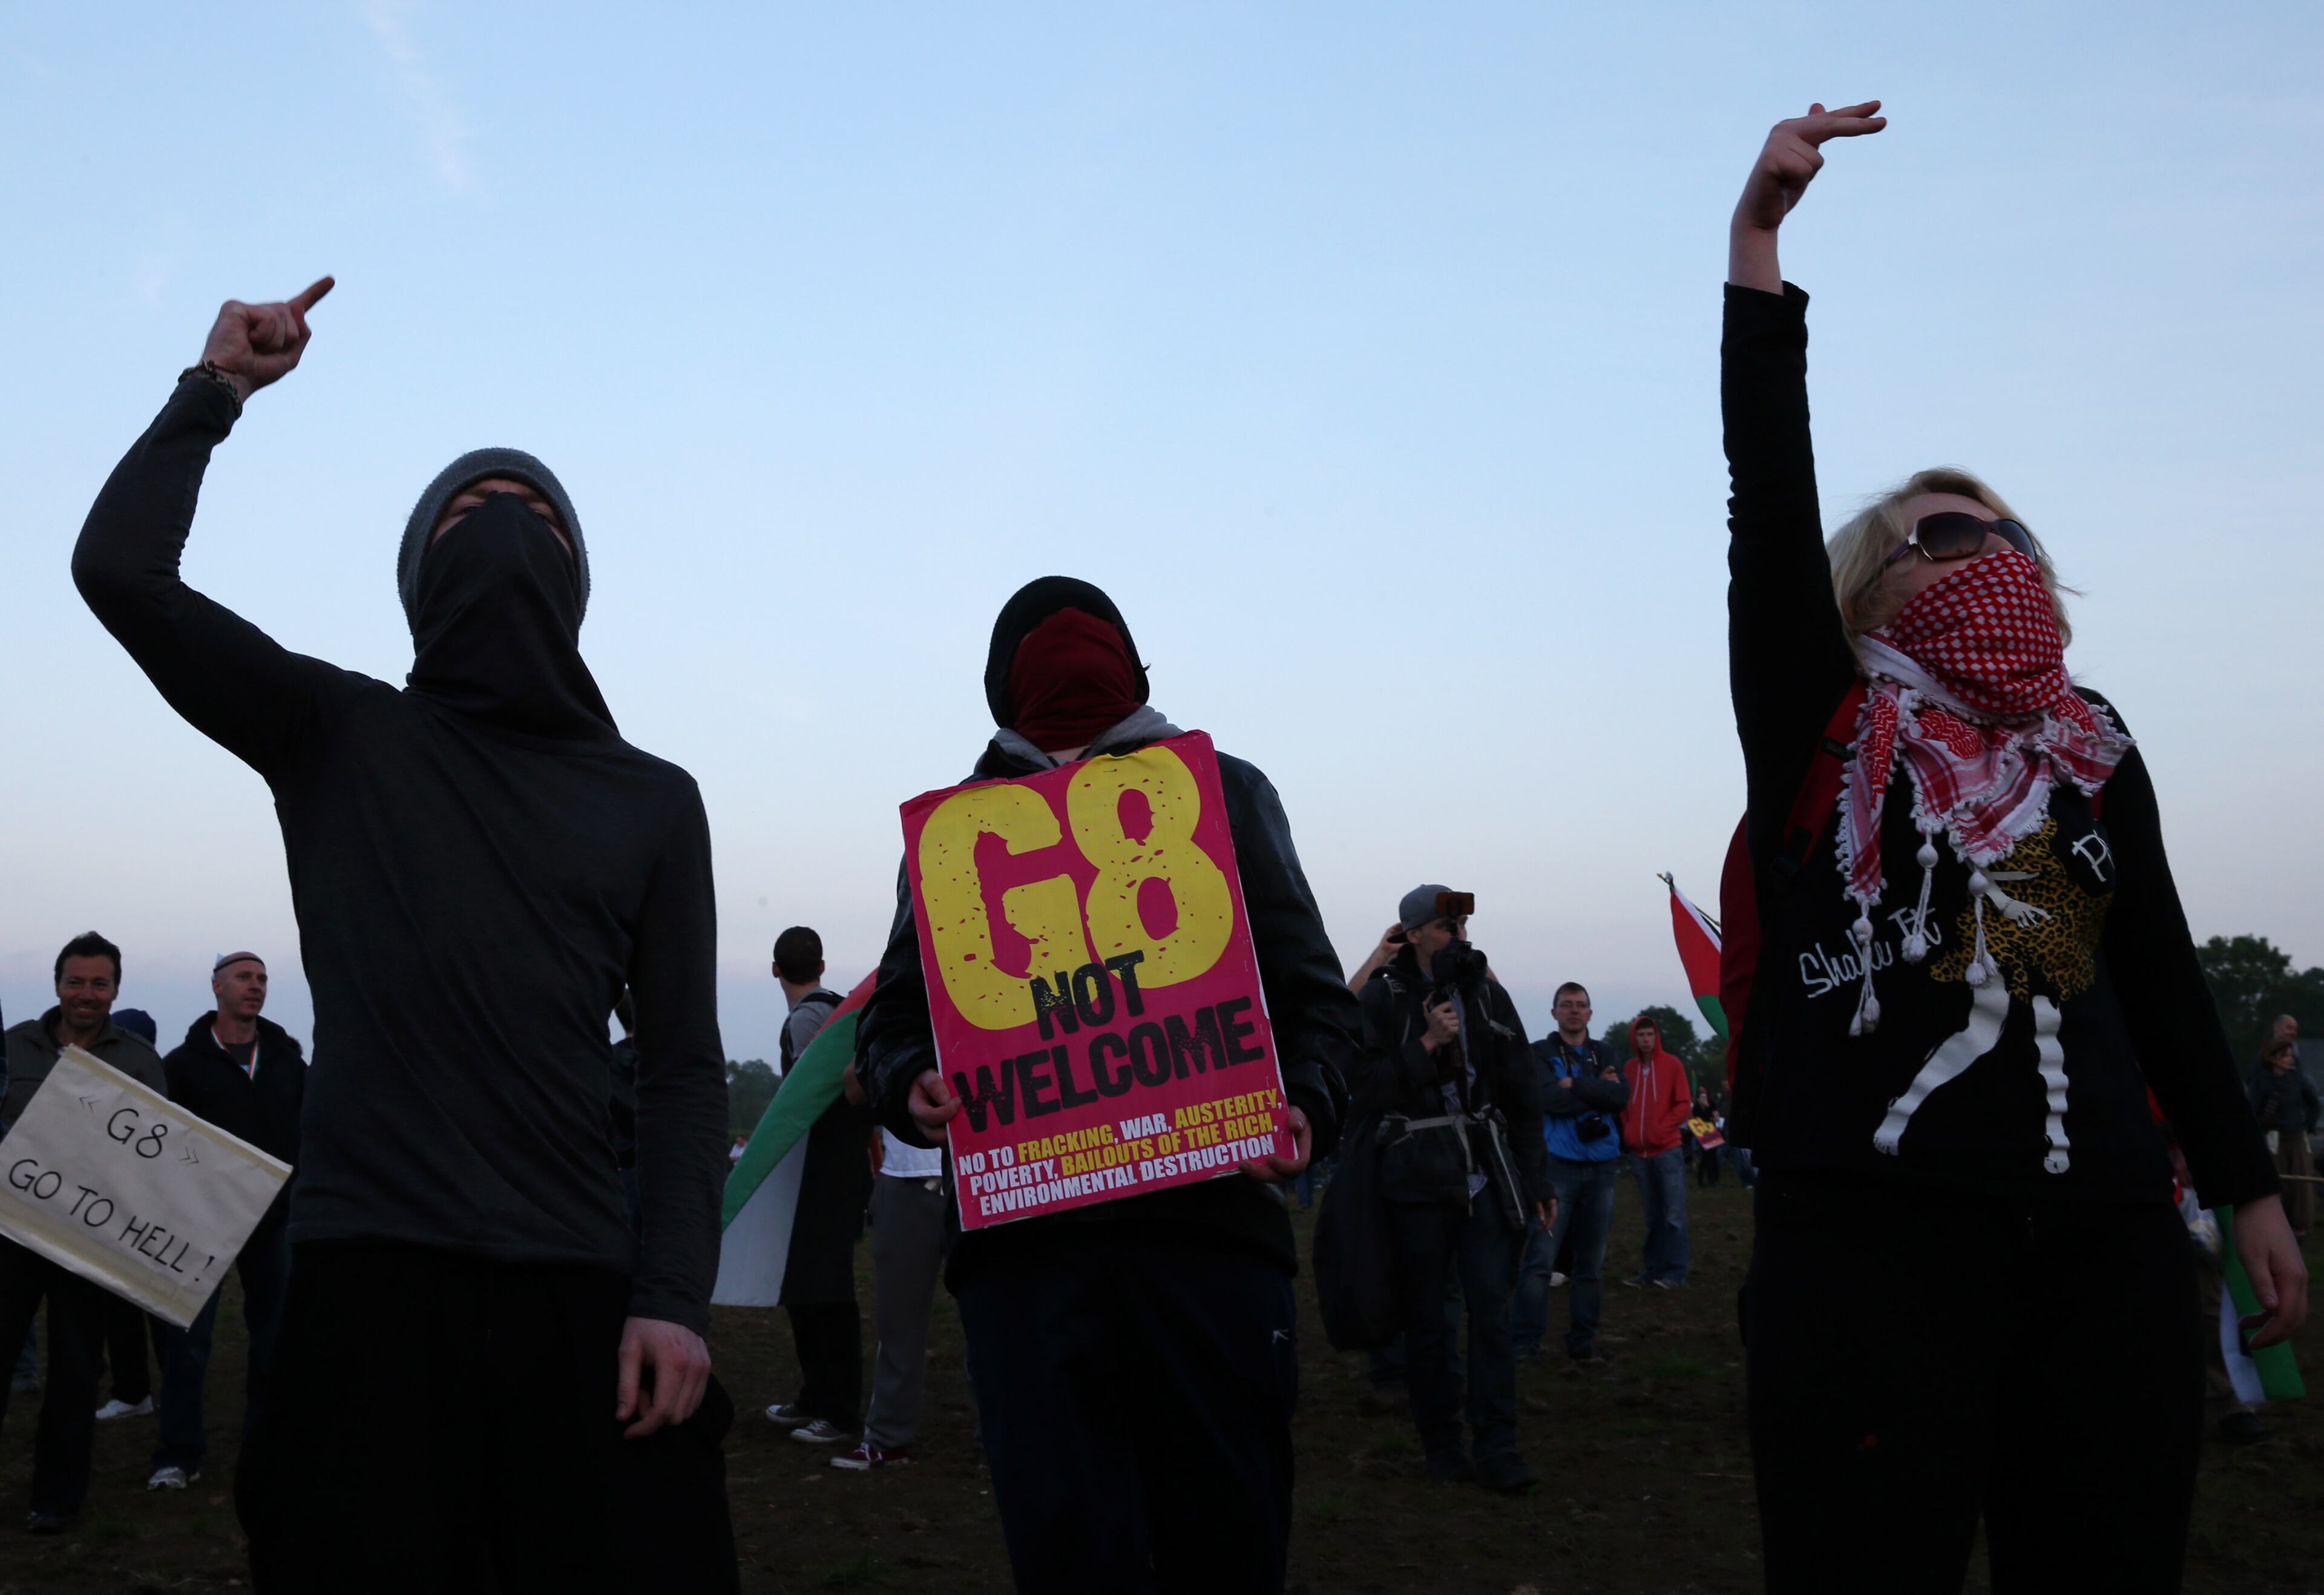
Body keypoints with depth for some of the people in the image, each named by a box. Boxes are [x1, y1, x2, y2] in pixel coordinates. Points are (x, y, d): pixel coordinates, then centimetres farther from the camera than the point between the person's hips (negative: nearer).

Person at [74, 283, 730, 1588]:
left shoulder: (653, 800, 12)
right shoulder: (342, 739, 10)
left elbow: (683, 1067, 6)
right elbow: (120, 571, -4)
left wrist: (676, 1295, -4)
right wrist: (218, 391, 4)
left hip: (576, 1280, 2)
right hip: (367, 1265, -1)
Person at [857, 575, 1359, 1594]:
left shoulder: (1220, 791, 16)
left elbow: (1310, 988, 14)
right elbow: (897, 1013, 17)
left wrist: (1306, 1101, -6)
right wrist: (911, 1087, -6)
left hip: (1211, 1207, 0)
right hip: (1024, 1228, 0)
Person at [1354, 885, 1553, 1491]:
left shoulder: (1489, 996, 10)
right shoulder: (1383, 998, -1)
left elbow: (1524, 1095, 12)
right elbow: (1364, 1086, -8)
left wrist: (1535, 1181, 10)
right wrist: (1428, 1044, -15)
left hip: (1485, 1177, 2)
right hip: (1416, 1179, -2)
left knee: (1492, 1310, -3)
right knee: (1426, 1320, 4)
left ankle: (1496, 1447, 0)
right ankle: (1440, 1443, 15)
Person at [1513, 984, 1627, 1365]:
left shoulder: (1605, 1054, 13)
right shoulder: (1540, 1053, 2)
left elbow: (1622, 1097, -5)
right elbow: (1551, 1099, -15)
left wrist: (1575, 1085, -11)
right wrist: (1598, 1091, -8)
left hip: (1601, 1166, 4)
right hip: (1558, 1164, -4)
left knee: (1592, 1262, 8)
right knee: (1542, 1259, -9)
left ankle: (1583, 1341, 16)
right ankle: (1524, 1342, -6)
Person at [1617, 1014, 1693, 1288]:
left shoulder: (1672, 1064, -1)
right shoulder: (1628, 1069, 9)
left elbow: (1683, 1104, -3)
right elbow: (1623, 1106, 14)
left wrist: (1662, 1130, -11)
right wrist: (1628, 1134, -1)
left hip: (1667, 1150, -4)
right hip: (1639, 1153, 4)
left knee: (1673, 1215, -5)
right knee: (1651, 1216, 9)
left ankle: (1675, 1272, -3)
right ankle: (1652, 1270, 13)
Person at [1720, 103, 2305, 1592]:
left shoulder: (2091, 746, 17)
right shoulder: (1823, 720, 5)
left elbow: (2162, 975, 18)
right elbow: (1770, 489, -5)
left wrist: (2251, 1190, 14)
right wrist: (1760, 234, -10)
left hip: (2109, 1242, 4)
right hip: (1876, 1230, -4)